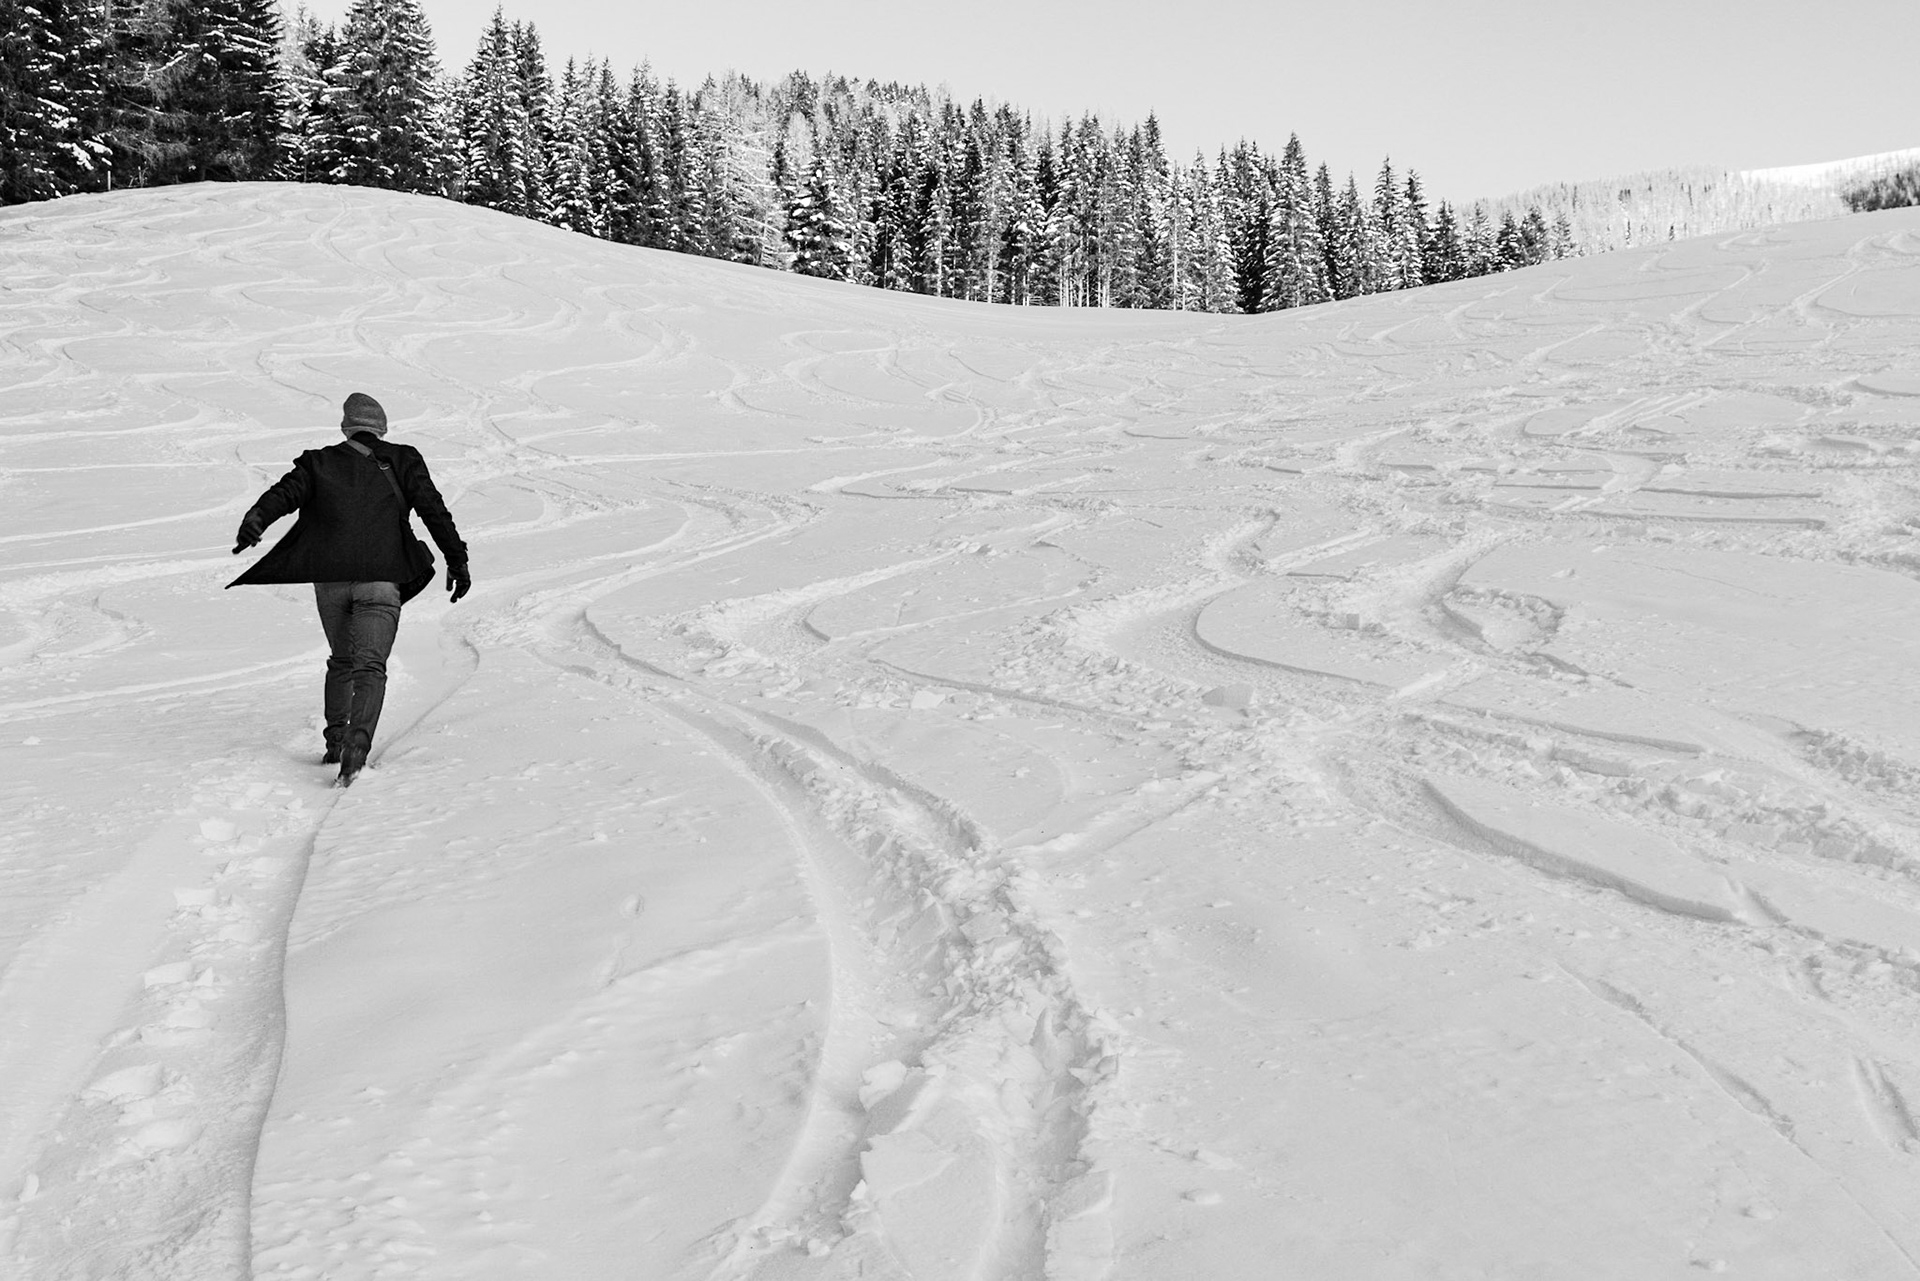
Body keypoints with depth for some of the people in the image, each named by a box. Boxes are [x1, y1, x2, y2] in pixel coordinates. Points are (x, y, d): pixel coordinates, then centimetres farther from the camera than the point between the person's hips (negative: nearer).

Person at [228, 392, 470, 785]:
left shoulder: (319, 462, 13)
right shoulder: (402, 460, 9)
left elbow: (285, 492, -4)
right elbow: (434, 510, 4)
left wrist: (255, 519, -19)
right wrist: (457, 560, 6)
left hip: (328, 578, 3)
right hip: (380, 578, -2)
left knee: (341, 661, 21)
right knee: (370, 665, -6)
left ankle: (336, 740, 17)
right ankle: (358, 739, -28)